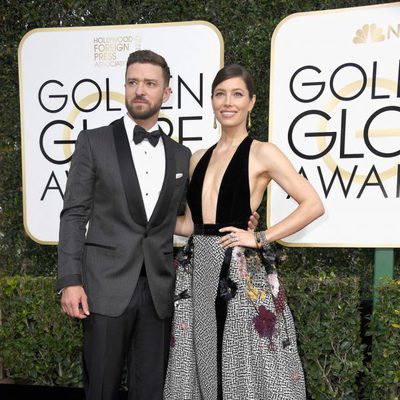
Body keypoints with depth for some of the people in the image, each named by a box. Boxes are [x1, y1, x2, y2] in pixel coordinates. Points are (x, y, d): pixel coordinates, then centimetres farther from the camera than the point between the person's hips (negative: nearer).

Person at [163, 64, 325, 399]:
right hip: (198, 271, 5)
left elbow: (313, 205, -8)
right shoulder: (198, 158, 12)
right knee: (201, 364, 15)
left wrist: (260, 238, -13)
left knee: (244, 366, 6)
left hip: (242, 273, -5)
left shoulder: (262, 152, -3)